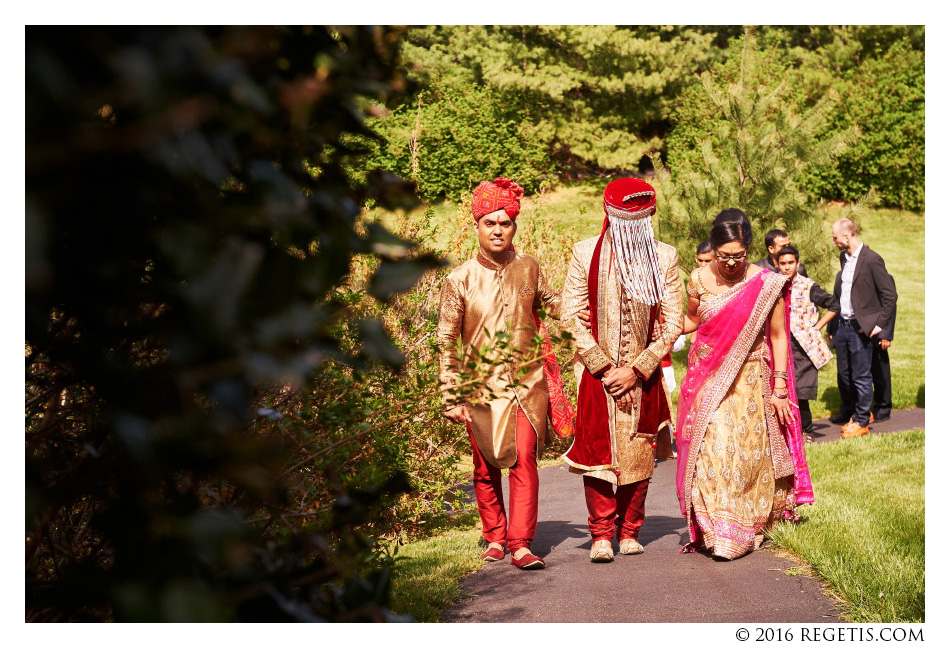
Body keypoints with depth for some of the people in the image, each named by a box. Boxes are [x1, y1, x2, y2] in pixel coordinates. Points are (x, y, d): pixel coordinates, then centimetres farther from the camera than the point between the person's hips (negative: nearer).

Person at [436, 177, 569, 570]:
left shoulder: (529, 268, 3)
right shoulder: (460, 280, -3)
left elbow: (548, 300, 27)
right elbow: (446, 342, 0)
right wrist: (451, 399, -3)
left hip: (529, 384, 0)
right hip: (483, 387, 0)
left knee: (524, 462, -11)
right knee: (486, 469, 9)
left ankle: (520, 544, -10)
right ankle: (495, 538, 26)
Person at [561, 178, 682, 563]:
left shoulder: (664, 257, 0)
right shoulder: (586, 253, -3)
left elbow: (673, 322, -1)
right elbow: (571, 315, -4)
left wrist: (636, 370, -10)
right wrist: (605, 369, -10)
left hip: (643, 373, 2)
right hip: (597, 372, -1)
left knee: (639, 454, 6)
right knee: (598, 451, -5)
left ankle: (629, 532, 18)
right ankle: (601, 535, 2)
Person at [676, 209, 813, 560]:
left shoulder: (766, 284, -6)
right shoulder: (699, 279, -1)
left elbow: (778, 337, 0)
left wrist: (779, 388, -3)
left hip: (749, 382, -1)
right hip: (708, 379, 1)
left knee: (747, 453, -1)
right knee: (710, 450, -8)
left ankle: (748, 528, 13)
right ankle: (718, 531, 1)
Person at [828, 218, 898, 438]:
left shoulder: (872, 260, -15)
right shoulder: (844, 258, 10)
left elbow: (890, 295, -13)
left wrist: (879, 324, -13)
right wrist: (834, 324, 14)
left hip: (861, 327, -7)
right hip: (842, 325, 7)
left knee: (861, 376, 1)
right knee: (844, 374, 16)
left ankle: (861, 421, 11)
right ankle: (848, 411, 32)